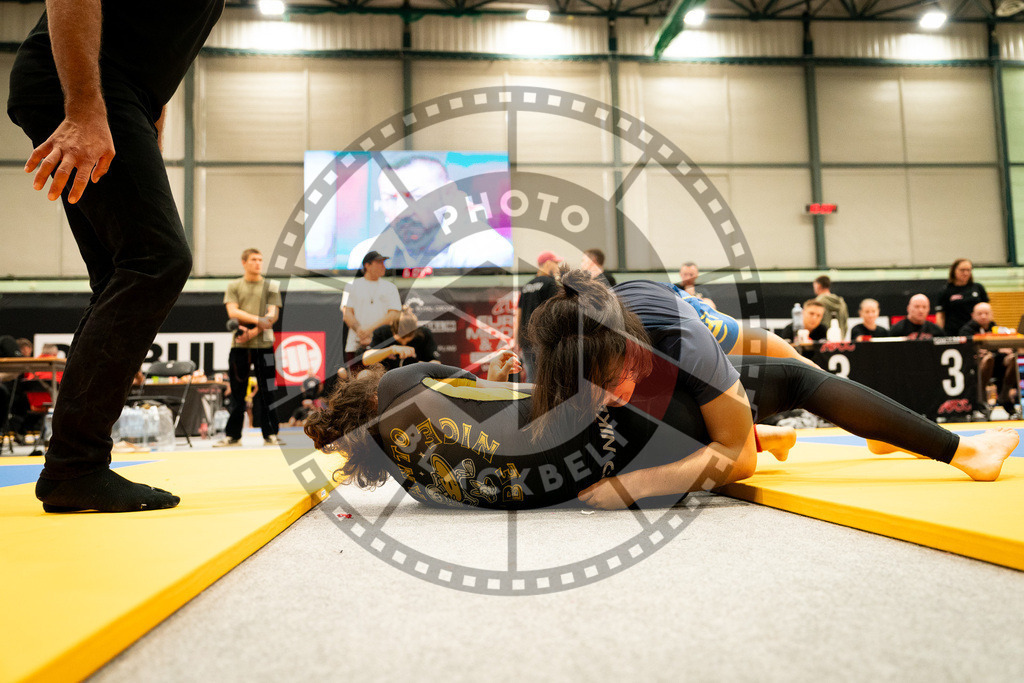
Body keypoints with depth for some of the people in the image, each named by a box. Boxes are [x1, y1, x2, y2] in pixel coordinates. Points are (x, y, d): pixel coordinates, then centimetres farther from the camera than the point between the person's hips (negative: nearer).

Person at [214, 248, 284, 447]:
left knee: (267, 392, 0)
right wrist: (258, 319, -15)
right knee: (237, 393, 5)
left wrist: (253, 332, -13)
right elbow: (232, 312, -3)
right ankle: (232, 435, 12)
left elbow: (273, 315, -2)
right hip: (239, 345, 1)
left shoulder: (271, 286, 8)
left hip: (264, 344, -1)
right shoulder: (234, 286, 11)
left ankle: (271, 434, 6)